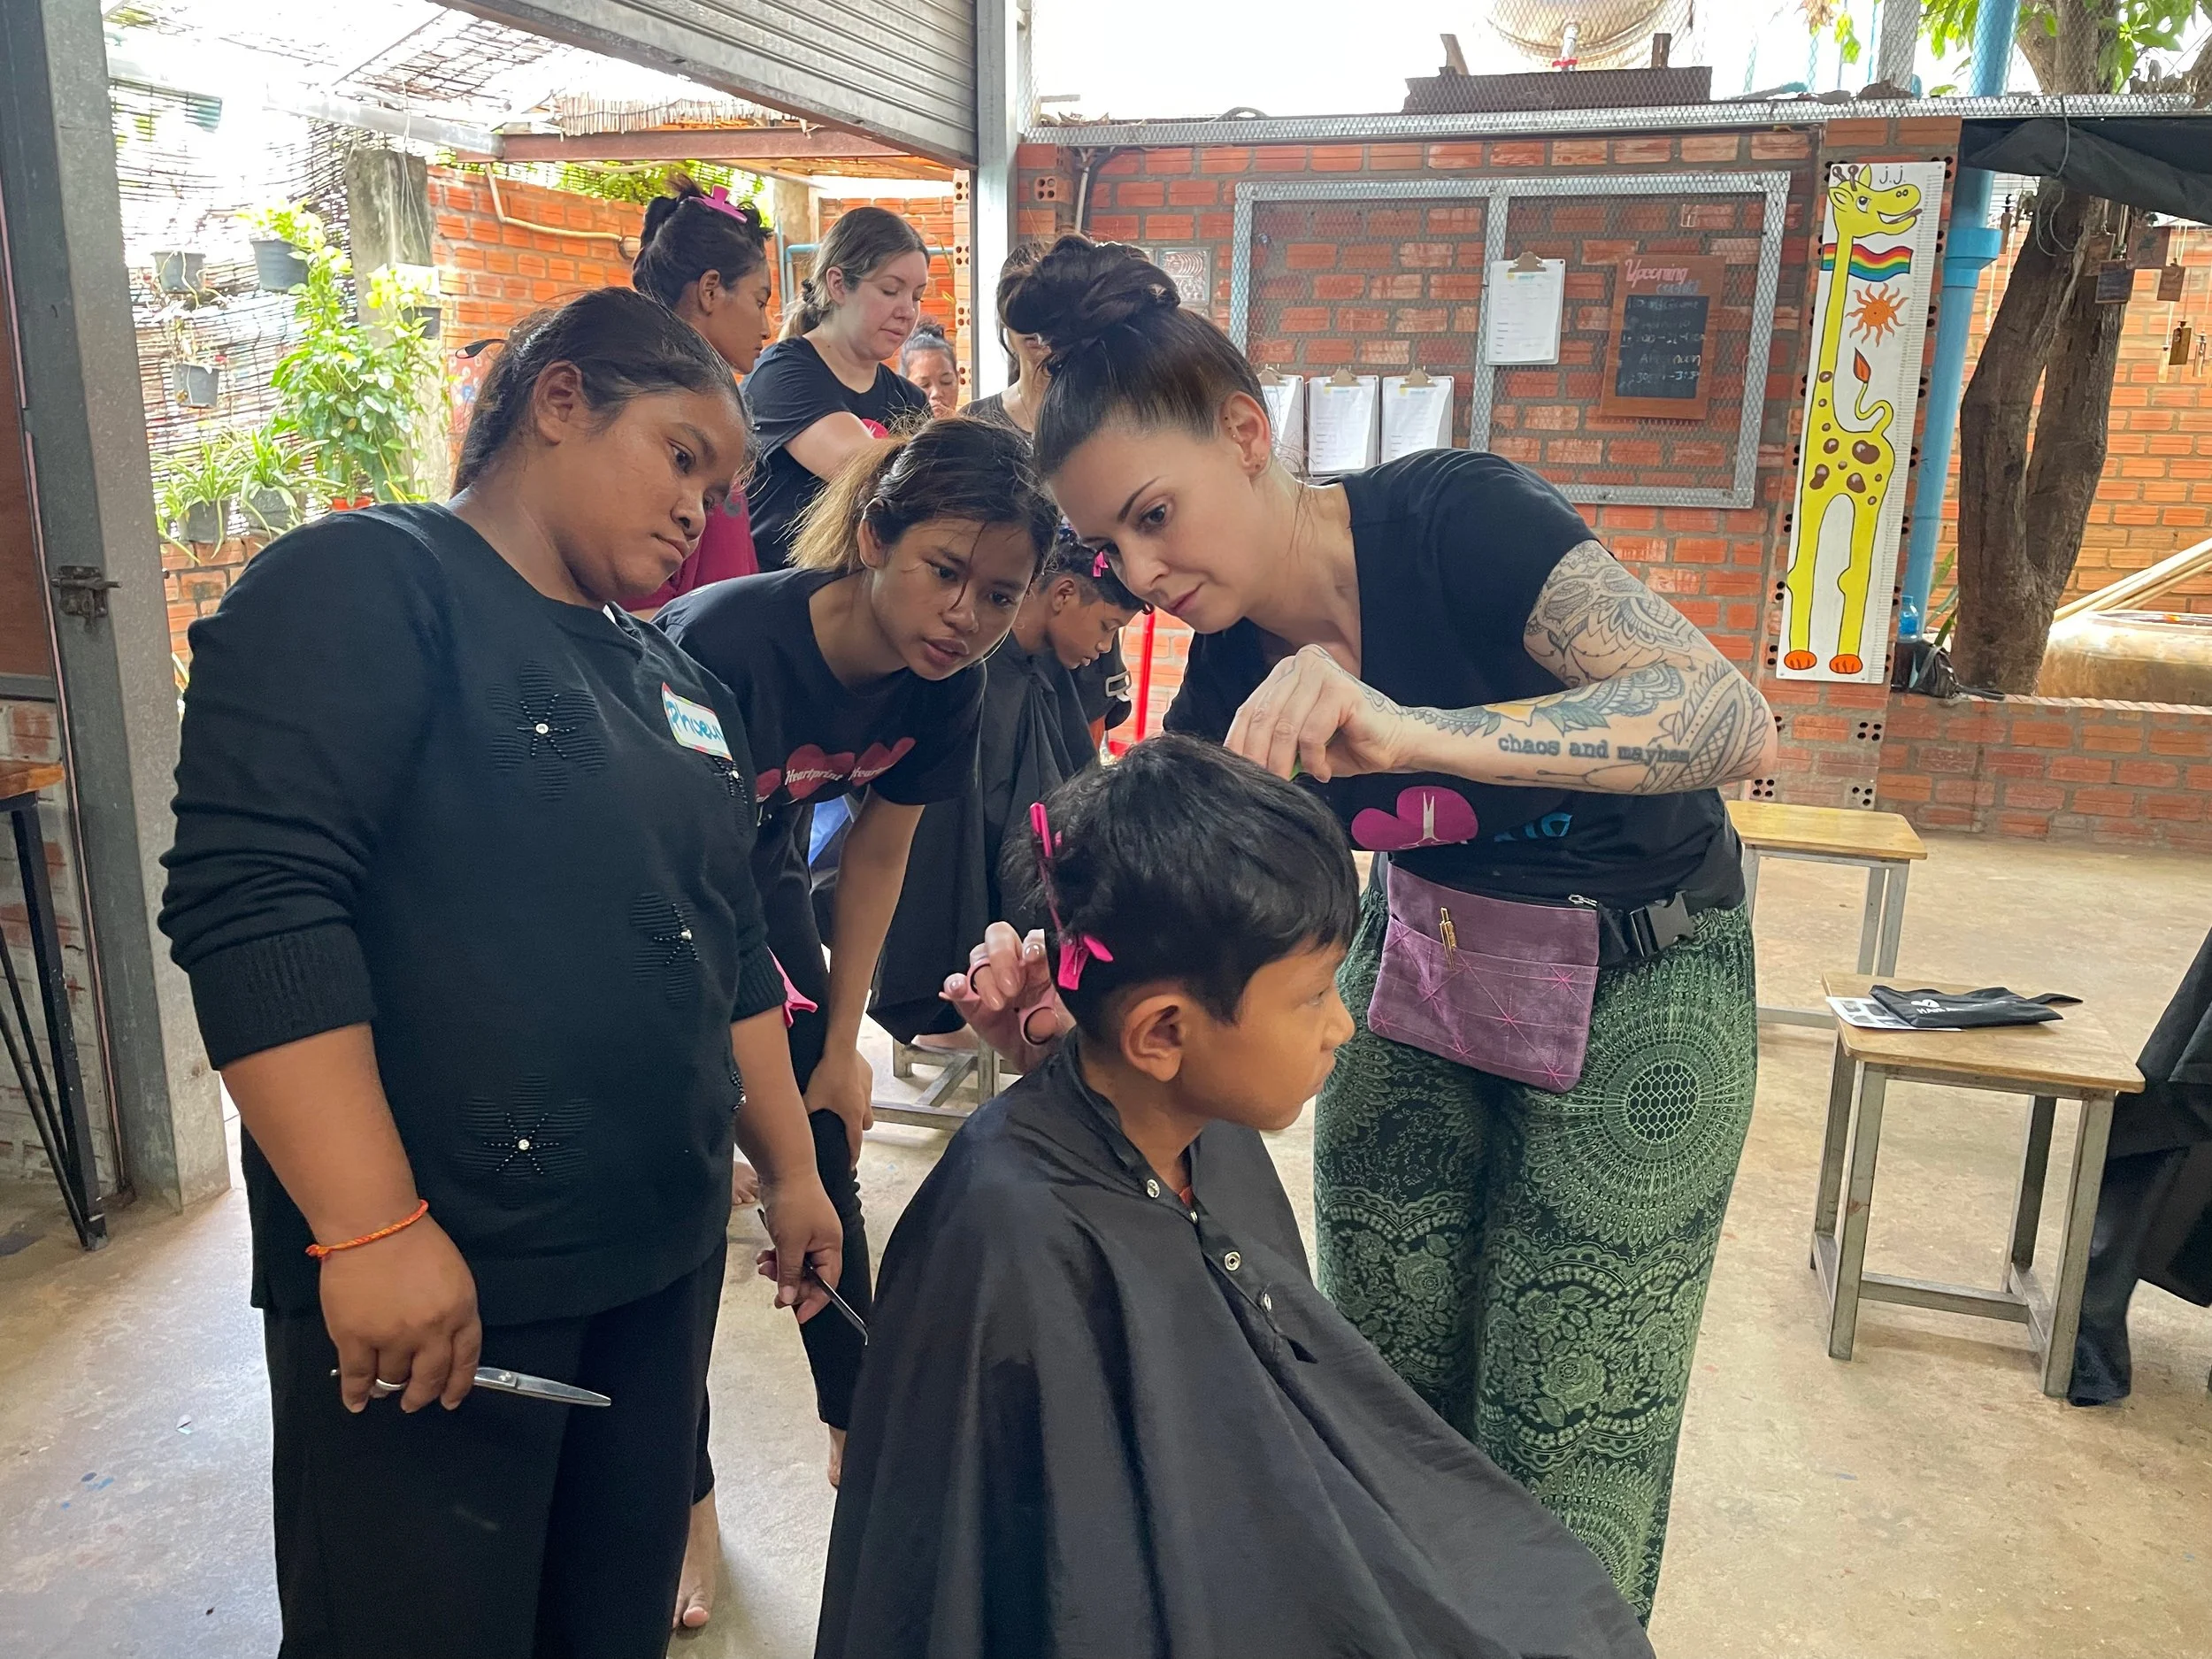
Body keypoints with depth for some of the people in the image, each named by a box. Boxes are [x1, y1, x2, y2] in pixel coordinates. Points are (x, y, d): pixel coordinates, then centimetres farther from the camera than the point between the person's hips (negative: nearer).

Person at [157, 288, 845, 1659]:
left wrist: (792, 1169, 19)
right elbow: (251, 903, -19)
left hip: (661, 1259, 7)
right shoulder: (366, 585, -9)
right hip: (423, 1284, -7)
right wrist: (372, 1229, -22)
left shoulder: (679, 686, 15)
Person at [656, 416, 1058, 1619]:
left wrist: (839, 1044, 2)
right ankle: (685, 1494, 14)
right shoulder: (724, 643, -36)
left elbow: (877, 854, -2)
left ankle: (856, 1427, 28)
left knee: (827, 1162, 8)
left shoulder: (943, 685, -17)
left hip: (759, 877, 5)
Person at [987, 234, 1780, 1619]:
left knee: (1562, 1456, 1)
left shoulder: (1452, 520, -25)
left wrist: (1417, 733, -49)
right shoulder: (1226, 677, -8)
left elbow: (1739, 724, -36)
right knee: (1387, 1393, 9)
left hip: (1638, 989, -4)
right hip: (1420, 965, 5)